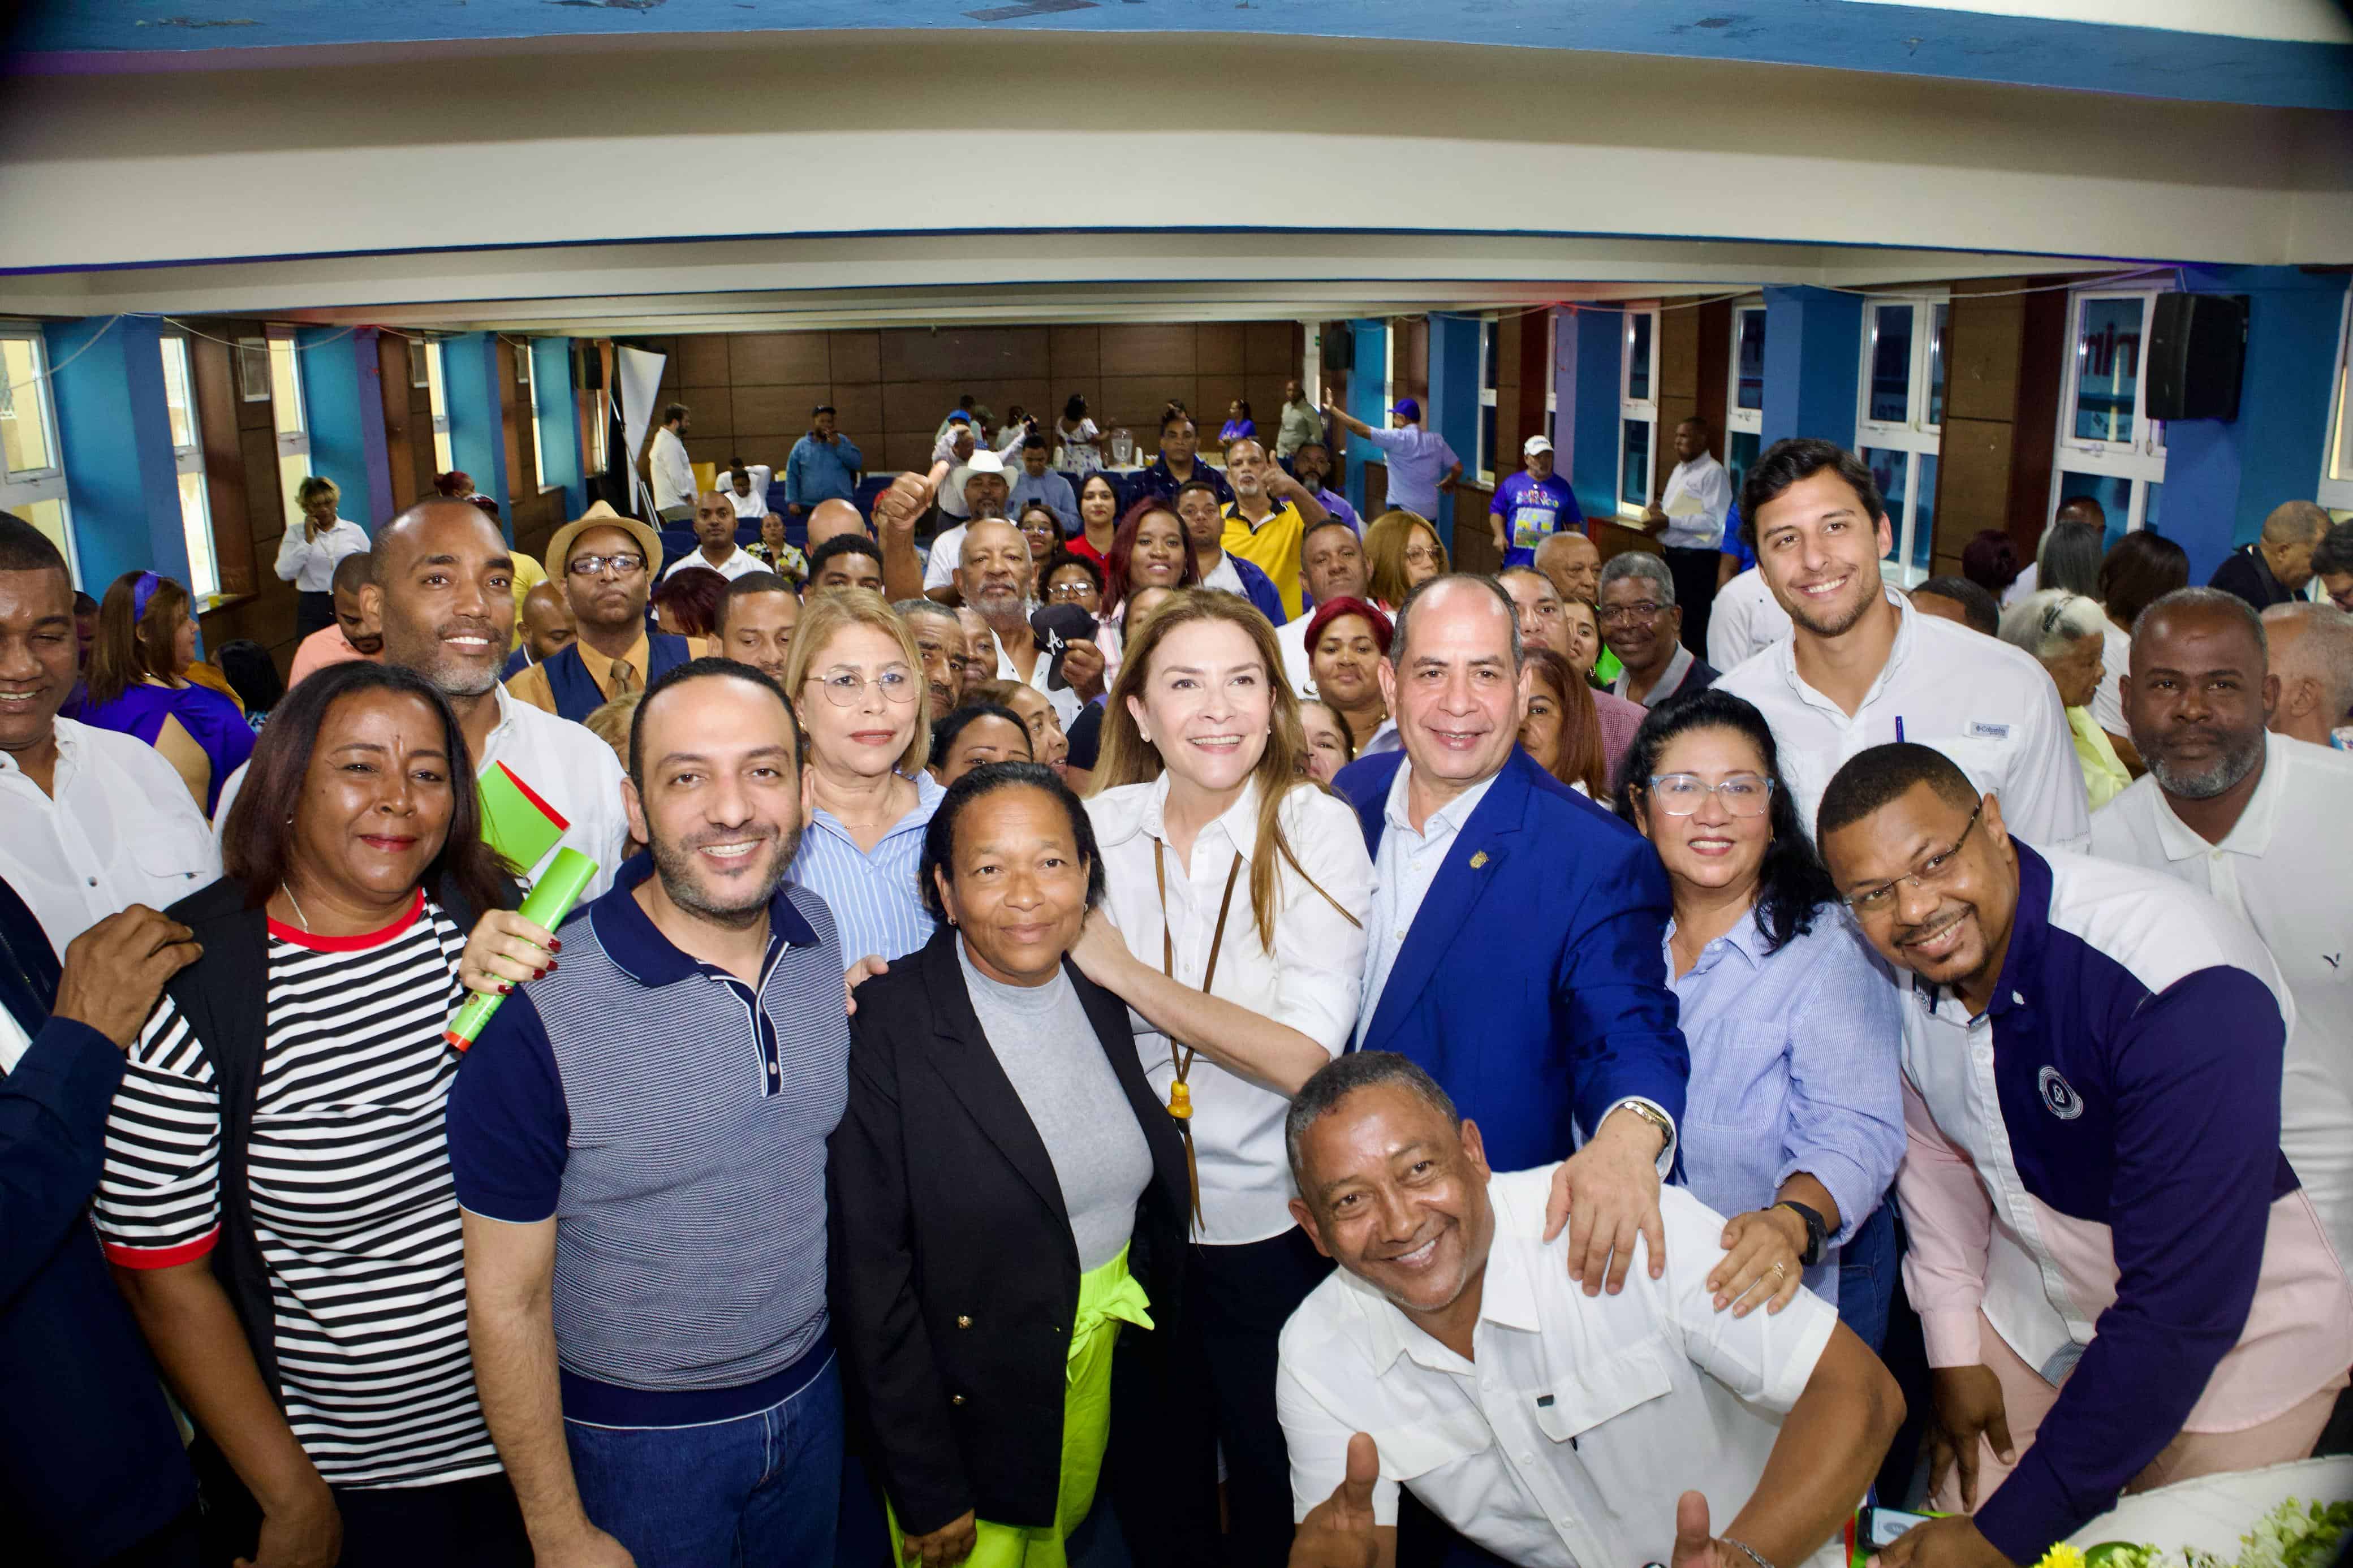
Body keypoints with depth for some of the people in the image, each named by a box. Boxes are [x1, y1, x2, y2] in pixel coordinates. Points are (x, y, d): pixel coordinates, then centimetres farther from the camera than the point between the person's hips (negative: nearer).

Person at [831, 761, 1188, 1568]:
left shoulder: (1101, 994, -4)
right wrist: (925, 1490, -16)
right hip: (965, 1395, -5)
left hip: (1100, 1349, 6)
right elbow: (869, 1273, -19)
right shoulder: (886, 1026, -22)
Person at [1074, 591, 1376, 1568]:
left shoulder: (1317, 830, -14)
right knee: (1157, 1466, 23)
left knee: (1271, 1481, 17)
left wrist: (1122, 970, -21)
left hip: (1269, 1224, -2)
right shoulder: (1099, 825, -6)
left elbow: (1304, 1058, -22)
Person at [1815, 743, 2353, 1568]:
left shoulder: (2187, 986, -35)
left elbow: (2183, 1308, -35)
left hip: (2234, 1339, -4)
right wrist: (1954, 1350, 6)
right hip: (2026, 1315, 5)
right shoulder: (1896, 968, -15)